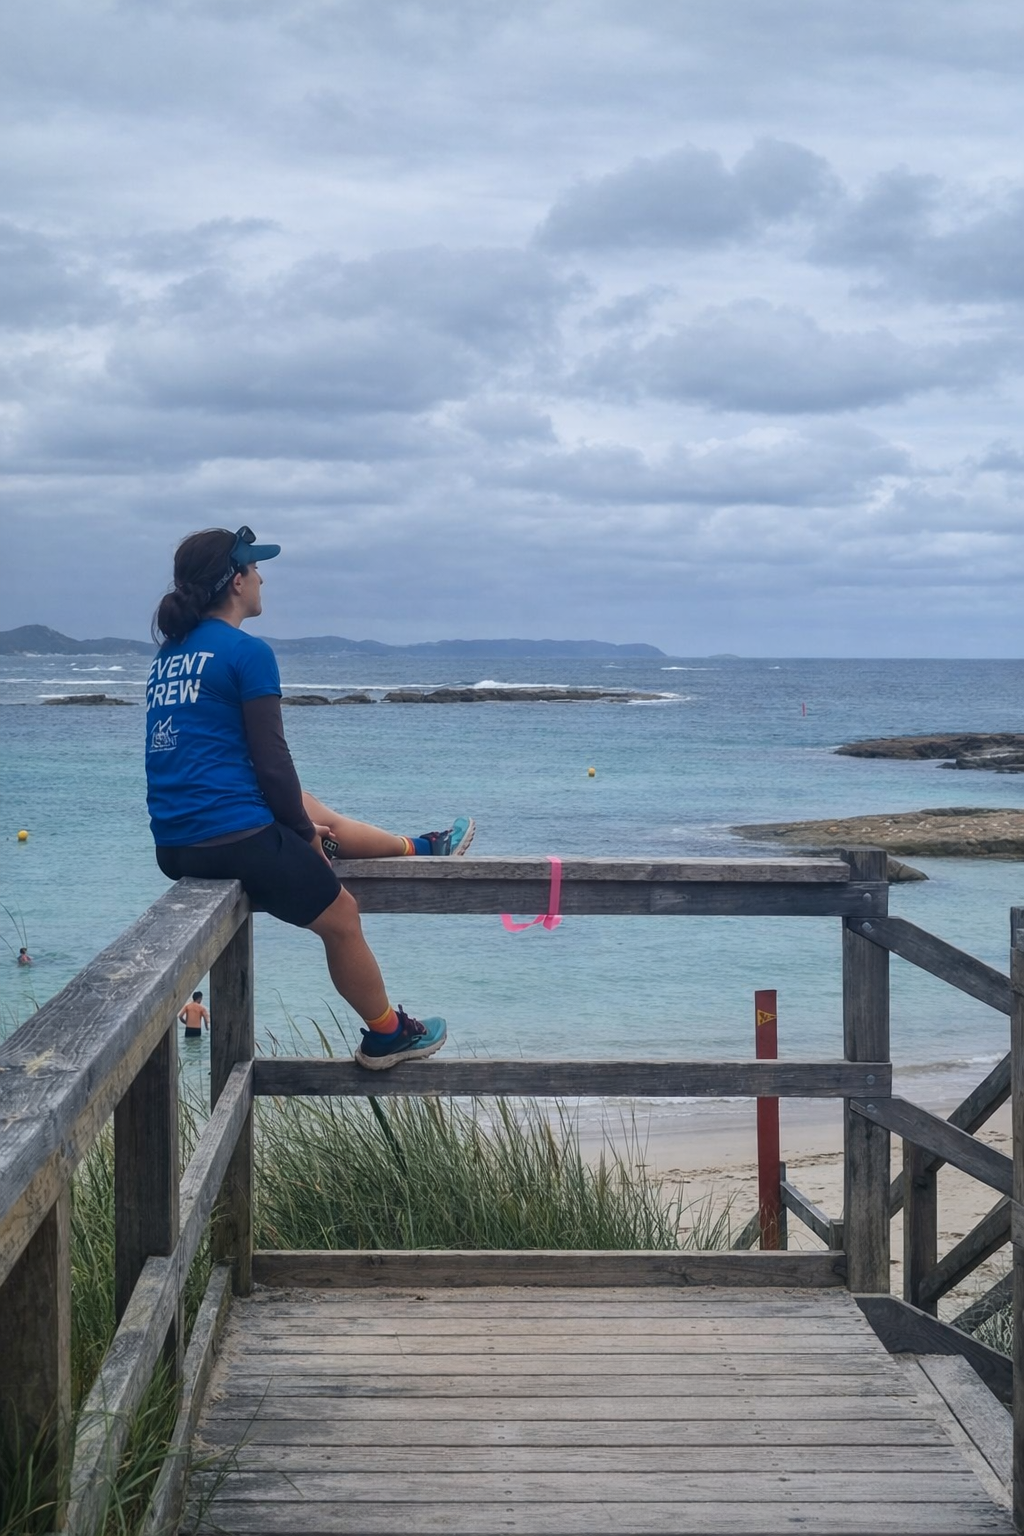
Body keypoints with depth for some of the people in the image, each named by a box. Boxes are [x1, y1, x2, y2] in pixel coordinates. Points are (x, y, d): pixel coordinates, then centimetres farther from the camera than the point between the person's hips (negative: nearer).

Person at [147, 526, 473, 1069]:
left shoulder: (168, 653, 13)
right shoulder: (246, 652, -12)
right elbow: (271, 760, -13)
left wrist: (300, 822, 23)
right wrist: (304, 833, 3)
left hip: (173, 843, 9)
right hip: (235, 836, -8)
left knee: (311, 813, 30)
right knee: (341, 918, 11)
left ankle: (417, 848, 47)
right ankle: (387, 1036, 25)